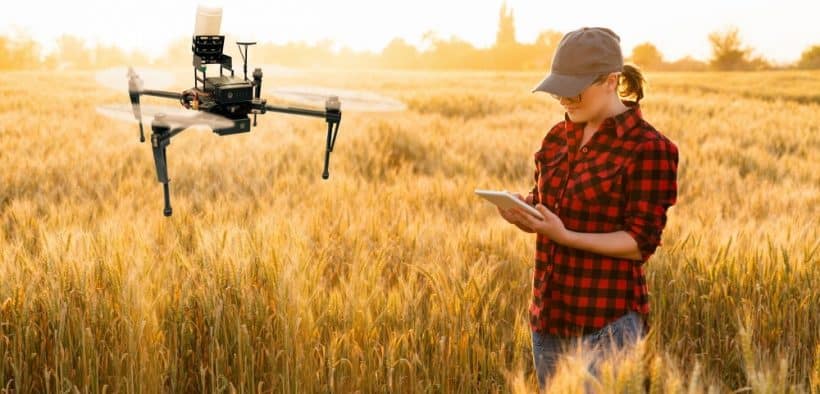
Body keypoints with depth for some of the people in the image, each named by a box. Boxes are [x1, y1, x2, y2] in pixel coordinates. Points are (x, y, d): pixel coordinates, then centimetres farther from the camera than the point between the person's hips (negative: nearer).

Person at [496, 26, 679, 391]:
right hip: (549, 313, 7)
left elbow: (640, 243, -14)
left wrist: (564, 236, -24)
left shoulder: (647, 148, -12)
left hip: (607, 320, -6)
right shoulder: (558, 136, 8)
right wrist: (524, 211, -6)